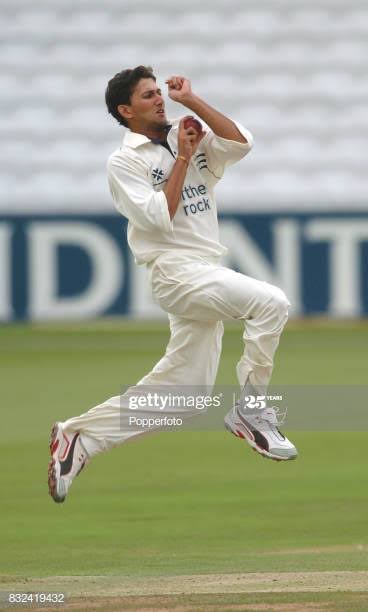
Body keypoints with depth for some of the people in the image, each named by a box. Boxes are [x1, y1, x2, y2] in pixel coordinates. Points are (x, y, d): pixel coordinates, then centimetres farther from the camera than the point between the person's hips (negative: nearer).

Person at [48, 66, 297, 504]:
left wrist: (191, 101, -3)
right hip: (176, 270, -7)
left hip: (207, 280, 7)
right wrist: (182, 159, -9)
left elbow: (241, 143, -3)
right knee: (270, 302, -27)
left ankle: (79, 437, 14)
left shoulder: (188, 139, 14)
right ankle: (251, 411, -18)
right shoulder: (124, 163, -1)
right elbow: (159, 217, -14)